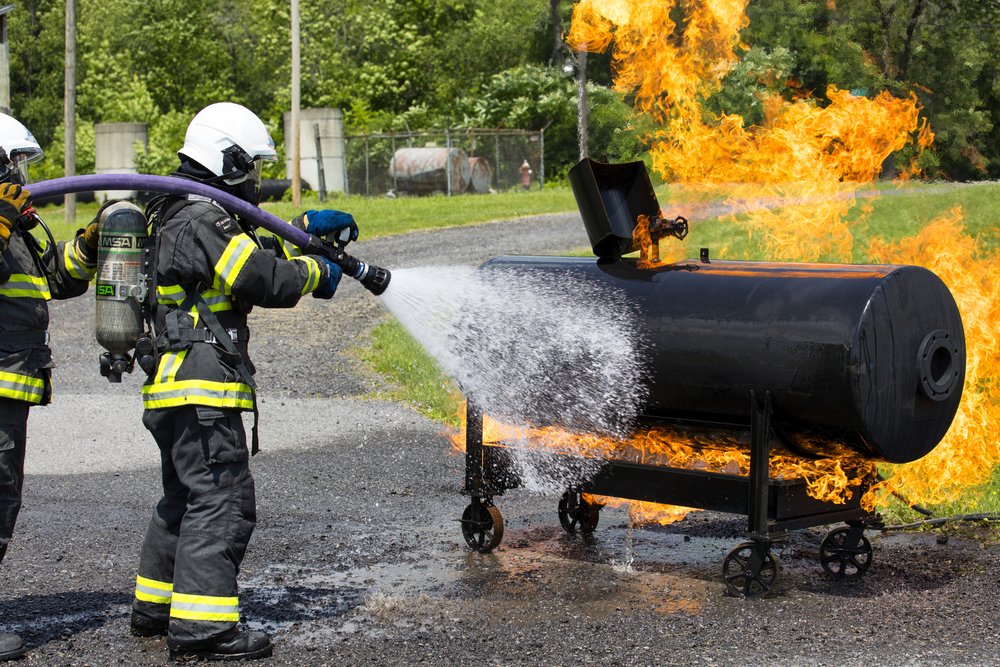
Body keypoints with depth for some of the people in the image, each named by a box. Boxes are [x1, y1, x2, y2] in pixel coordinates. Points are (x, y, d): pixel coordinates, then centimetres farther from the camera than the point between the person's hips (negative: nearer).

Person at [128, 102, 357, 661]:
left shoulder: (178, 216, 18)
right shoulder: (204, 219, -15)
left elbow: (253, 243, 31)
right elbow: (264, 279, -20)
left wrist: (307, 226, 25)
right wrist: (316, 273, -2)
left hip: (172, 386, 11)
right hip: (202, 388, -11)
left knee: (185, 497, 21)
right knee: (222, 500, -11)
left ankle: (156, 605, 30)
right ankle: (202, 625, -14)